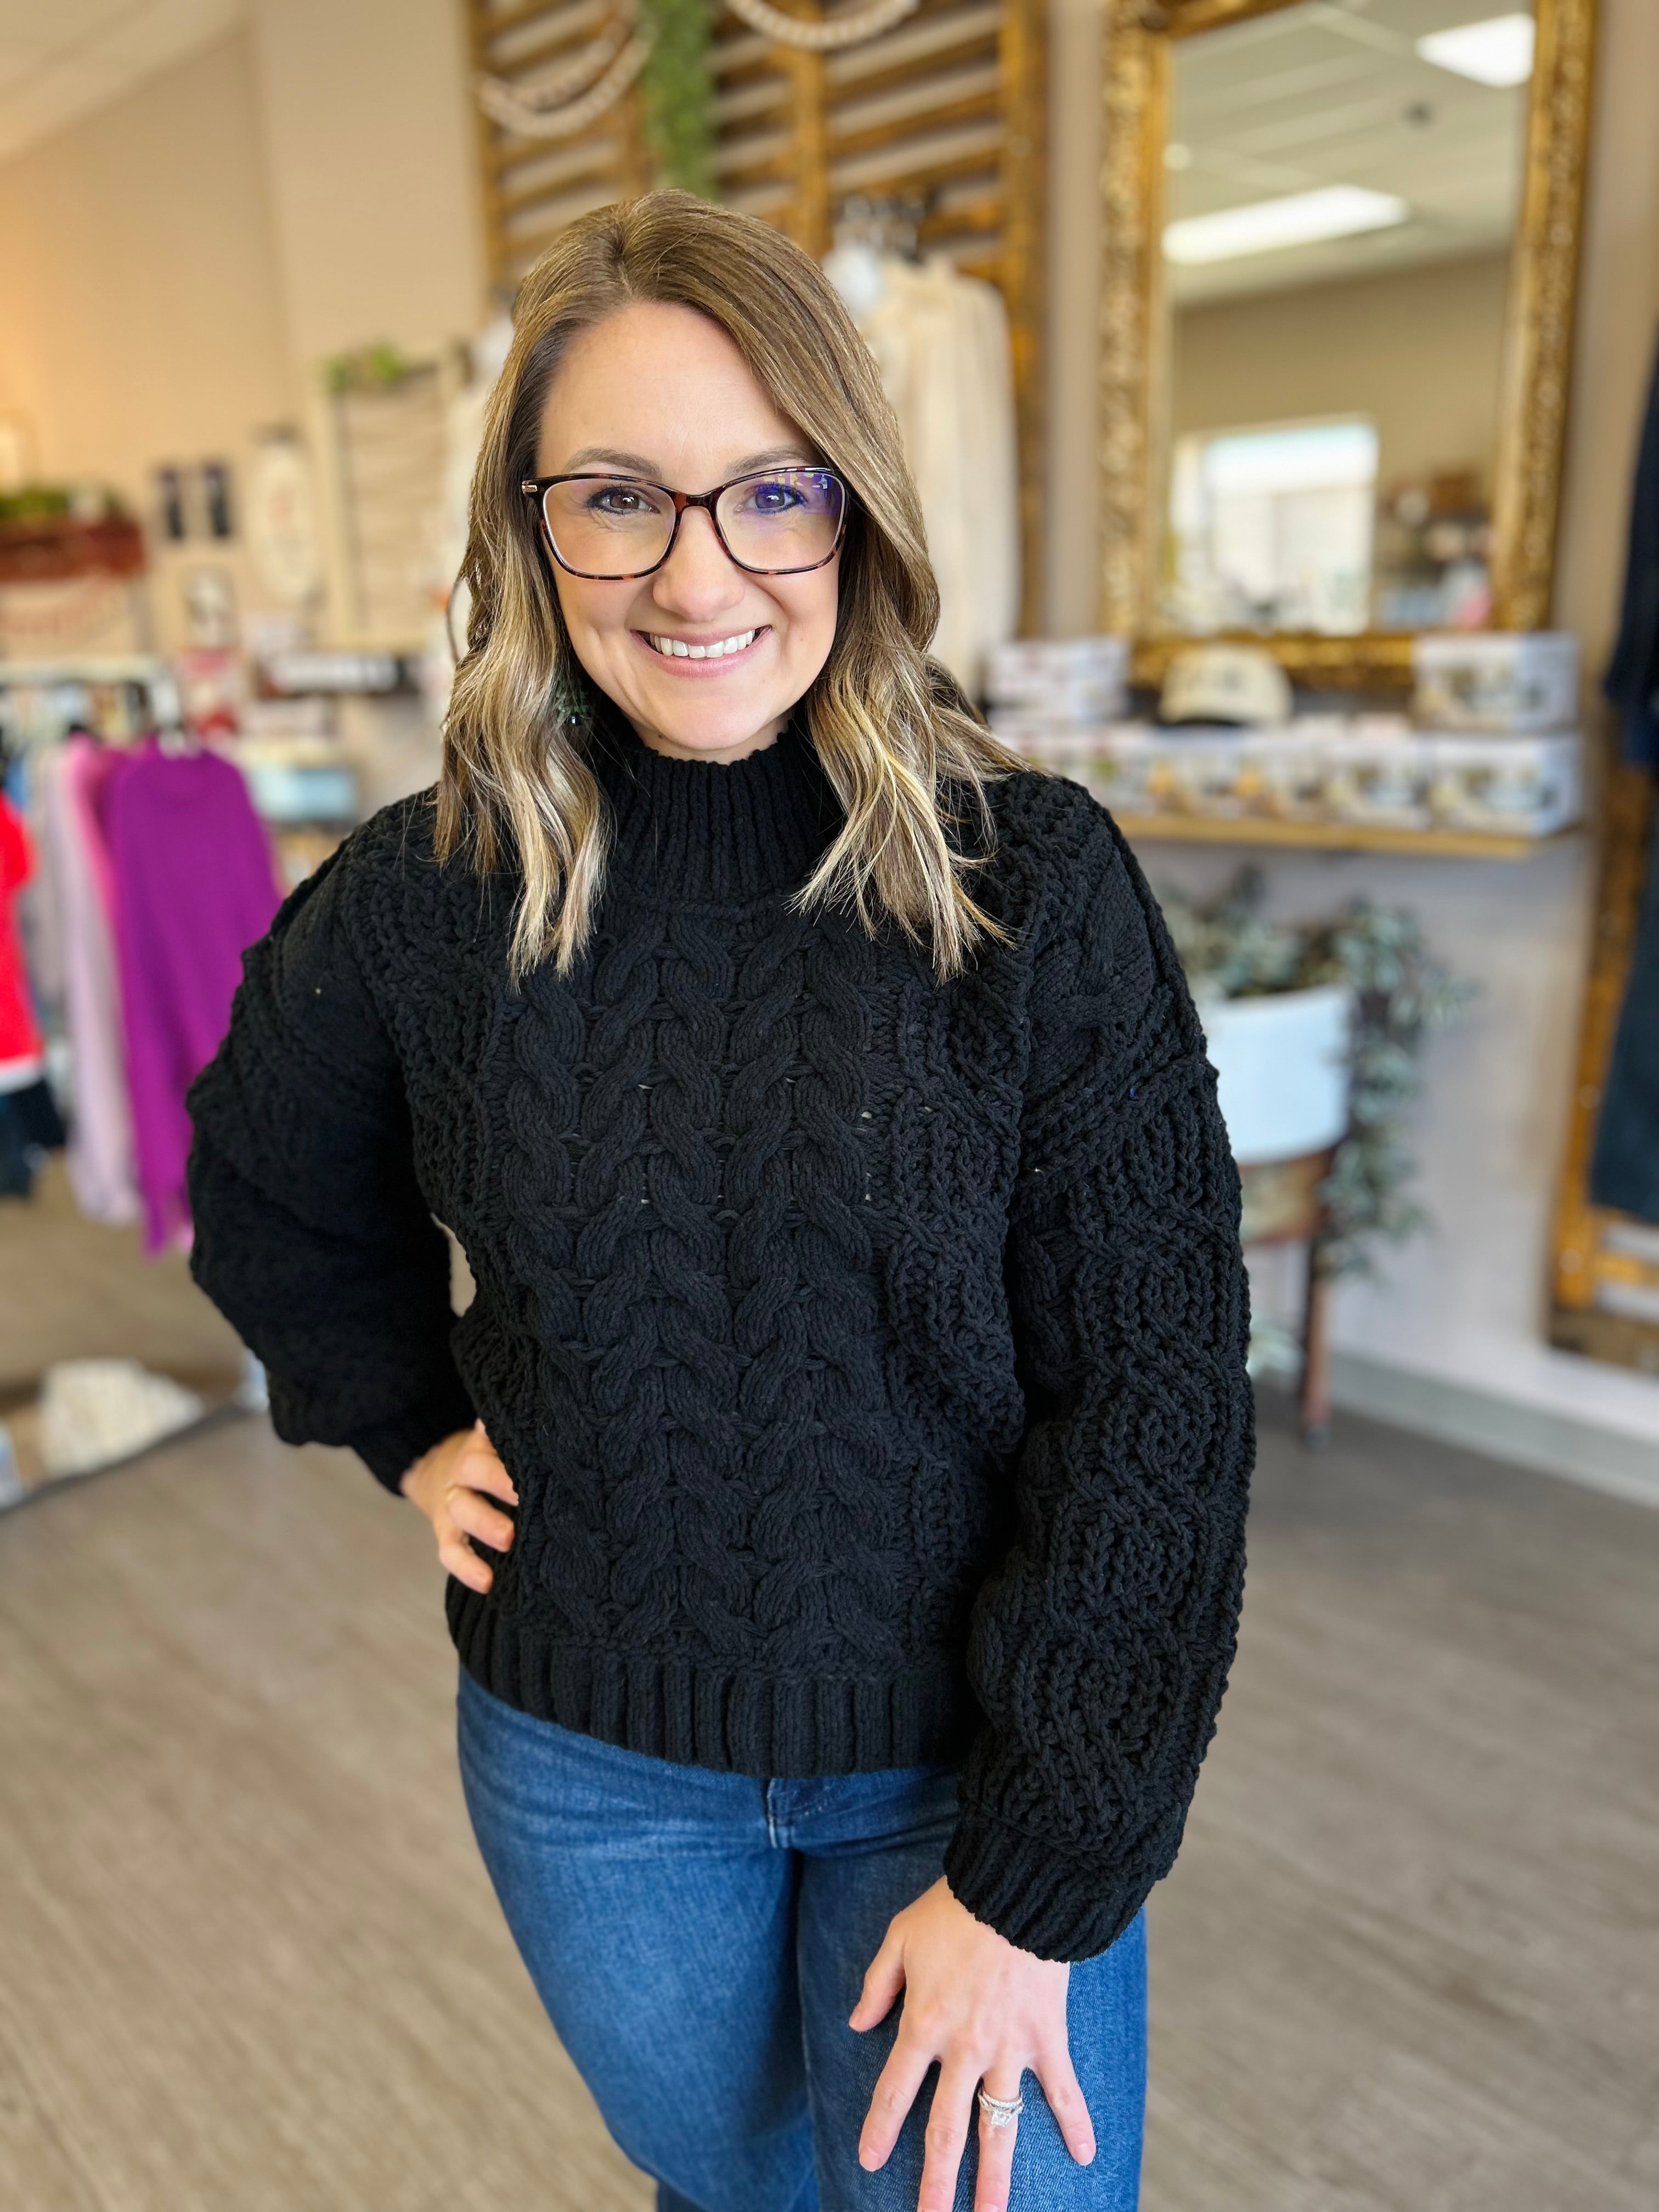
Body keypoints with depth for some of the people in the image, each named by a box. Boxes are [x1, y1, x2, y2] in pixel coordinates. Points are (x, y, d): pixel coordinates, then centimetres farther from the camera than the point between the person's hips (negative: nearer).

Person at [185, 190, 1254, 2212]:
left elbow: (1156, 1395, -15)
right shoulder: (424, 899, -11)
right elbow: (263, 1193, 11)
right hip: (591, 1760, 3)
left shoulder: (1036, 884, -17)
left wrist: (1035, 1885, -13)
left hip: (976, 1757, -2)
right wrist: (412, 1421, 1)